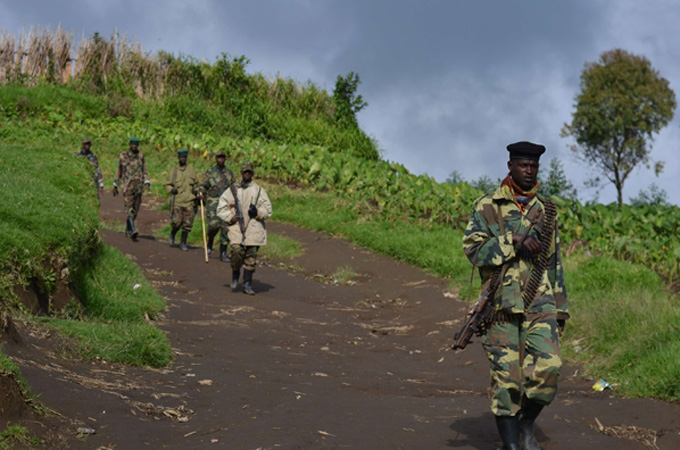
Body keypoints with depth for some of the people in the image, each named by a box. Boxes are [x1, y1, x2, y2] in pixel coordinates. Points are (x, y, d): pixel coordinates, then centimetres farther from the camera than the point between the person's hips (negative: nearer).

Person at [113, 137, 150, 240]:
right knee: (129, 208, -15)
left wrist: (147, 183, -7)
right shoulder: (123, 156, 1)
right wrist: (115, 186, 9)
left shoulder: (141, 156, 7)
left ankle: (127, 229, 25)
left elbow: (144, 171, 8)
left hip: (138, 185, 3)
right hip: (127, 185, -3)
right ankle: (133, 231, -25)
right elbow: (119, 171, 8)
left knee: (135, 210, 8)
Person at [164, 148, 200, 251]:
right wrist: (171, 189, -12)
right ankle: (172, 234, 22)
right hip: (177, 200, -2)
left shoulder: (191, 169, 9)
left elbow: (196, 183, 20)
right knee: (177, 222, -9)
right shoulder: (174, 171, 4)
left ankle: (183, 243, 11)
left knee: (187, 223, -1)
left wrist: (196, 189, 0)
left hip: (189, 201, 2)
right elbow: (167, 185, 9)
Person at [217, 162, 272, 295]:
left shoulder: (259, 190, 9)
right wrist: (230, 217, -5)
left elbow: (268, 210, 8)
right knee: (237, 251, -16)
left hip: (254, 228, 1)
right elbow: (221, 207, 11)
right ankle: (235, 276, 10)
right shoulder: (233, 190, 9)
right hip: (237, 227, -1)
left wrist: (258, 212, -12)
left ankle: (247, 284, 7)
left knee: (251, 256, -1)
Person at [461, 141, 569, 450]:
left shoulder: (546, 209, 14)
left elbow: (554, 261, 18)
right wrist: (515, 243, -19)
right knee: (506, 376, -2)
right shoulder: (488, 207, 2)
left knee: (547, 366, -14)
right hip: (502, 304, -2)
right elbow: (473, 248, -10)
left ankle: (526, 425, 9)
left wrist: (560, 308, 15)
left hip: (539, 301, 2)